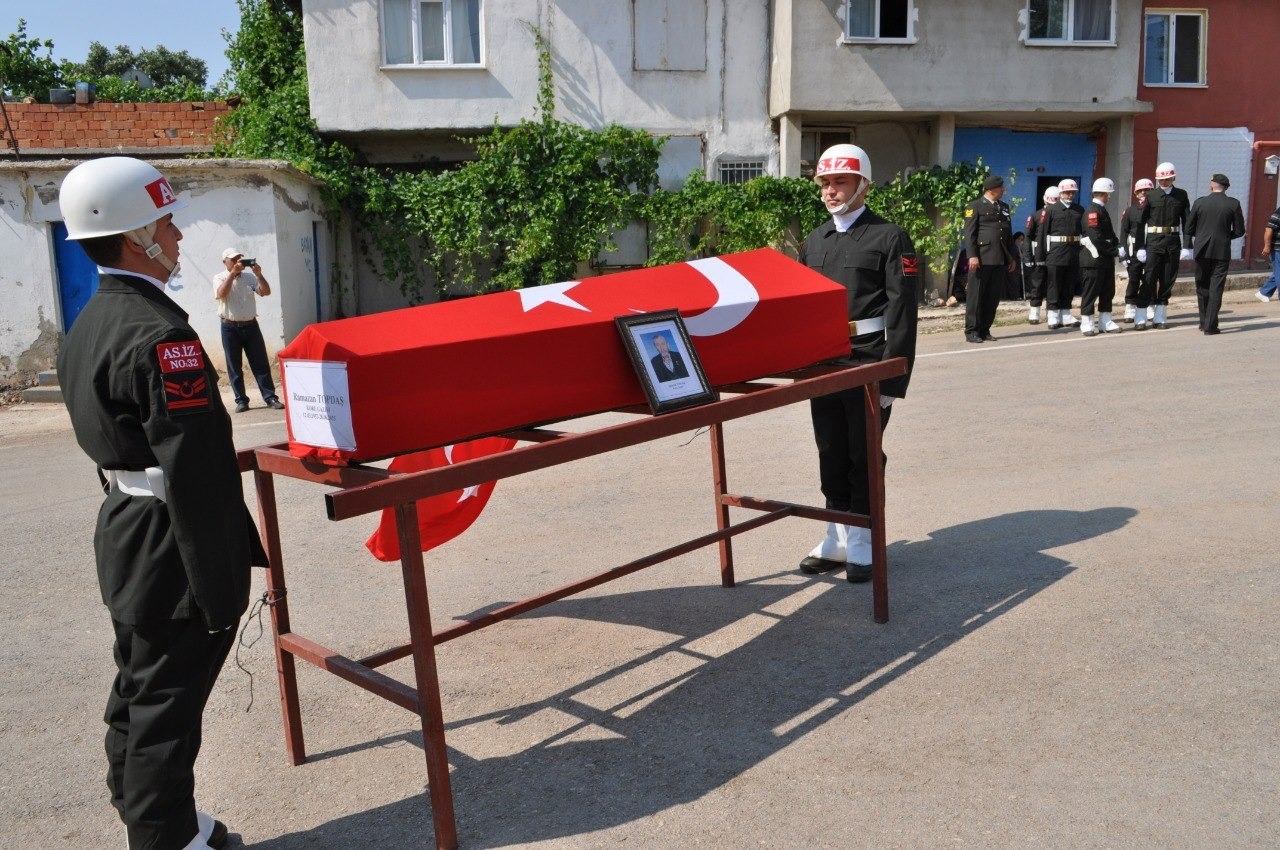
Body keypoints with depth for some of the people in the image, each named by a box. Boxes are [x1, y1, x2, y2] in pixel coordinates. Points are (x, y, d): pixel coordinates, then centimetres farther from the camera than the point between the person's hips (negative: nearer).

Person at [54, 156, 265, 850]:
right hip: (171, 549, -10)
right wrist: (220, 591, -22)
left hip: (123, 530, 10)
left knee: (138, 689, 22)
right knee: (167, 701, 3)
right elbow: (195, 471, -26)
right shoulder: (161, 334, -23)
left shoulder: (88, 325, 9)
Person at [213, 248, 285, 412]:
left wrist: (259, 274, -14)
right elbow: (221, 294, -19)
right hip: (230, 328, -2)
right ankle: (241, 400, 10)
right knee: (234, 367, 2)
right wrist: (233, 273, -22)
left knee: (261, 363, 1)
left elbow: (266, 292, 0)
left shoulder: (249, 276, 10)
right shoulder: (220, 278, 2)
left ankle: (270, 397, 5)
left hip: (251, 325, 2)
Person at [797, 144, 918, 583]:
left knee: (864, 456, 3)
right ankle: (837, 540, 24)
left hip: (867, 363, -5)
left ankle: (861, 545, 16)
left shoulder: (889, 237, -4)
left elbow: (901, 311, -10)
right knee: (831, 454, 11)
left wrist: (891, 377, -16)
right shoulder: (814, 241, 14)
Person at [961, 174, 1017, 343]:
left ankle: (984, 330, 14)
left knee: (993, 297, 6)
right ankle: (971, 331, 2)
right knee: (976, 296, -3)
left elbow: (1009, 234, 25)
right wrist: (972, 256, -16)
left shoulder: (1004, 207, 22)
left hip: (1001, 259, 6)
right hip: (982, 258, -6)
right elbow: (969, 233, -6)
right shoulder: (974, 207, 1)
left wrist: (1012, 257, 19)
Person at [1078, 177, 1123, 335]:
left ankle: (1105, 322, 19)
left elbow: (1110, 233, 22)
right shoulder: (1092, 211, -14)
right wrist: (1113, 250, -14)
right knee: (1091, 293, -2)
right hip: (1094, 259, -10)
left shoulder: (1102, 210, 17)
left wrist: (1116, 244, 5)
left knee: (1108, 292, 12)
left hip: (1107, 260, 10)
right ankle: (1087, 324, 4)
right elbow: (1096, 238, -21)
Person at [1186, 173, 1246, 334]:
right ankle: (1210, 326, -1)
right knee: (1216, 289, 2)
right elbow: (1239, 231, 0)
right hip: (1222, 252, -1)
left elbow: (1189, 229, 0)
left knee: (1202, 288, 13)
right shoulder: (1233, 204, -4)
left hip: (1202, 251, 1)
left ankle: (1204, 323, 19)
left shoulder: (1199, 203, -4)